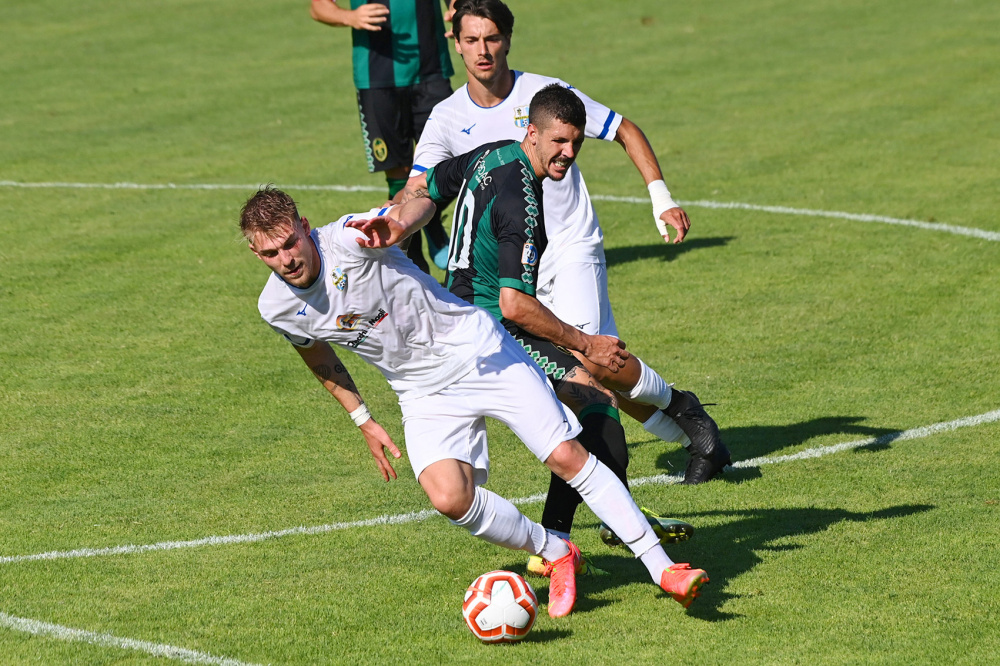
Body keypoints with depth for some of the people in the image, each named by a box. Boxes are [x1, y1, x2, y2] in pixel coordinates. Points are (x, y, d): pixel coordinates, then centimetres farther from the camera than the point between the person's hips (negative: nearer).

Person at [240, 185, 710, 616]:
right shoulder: (278, 309, -6)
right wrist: (363, 420, 15)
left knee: (568, 457, -8)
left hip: (477, 351, -3)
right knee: (448, 496, -22)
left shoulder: (347, 239, -21)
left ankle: (661, 566, 2)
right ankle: (556, 555, 2)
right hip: (424, 396, 4)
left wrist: (399, 224, -61)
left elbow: (422, 205, -37)